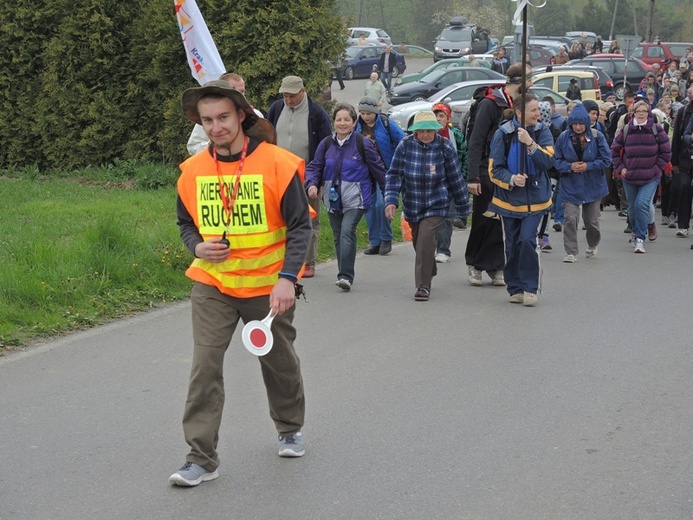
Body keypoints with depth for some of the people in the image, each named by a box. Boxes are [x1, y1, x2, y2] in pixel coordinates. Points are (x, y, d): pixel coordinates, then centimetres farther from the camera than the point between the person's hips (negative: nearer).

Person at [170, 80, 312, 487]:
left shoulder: (278, 163, -13)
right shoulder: (193, 170, -1)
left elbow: (300, 225, -10)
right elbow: (186, 222, 14)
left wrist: (287, 277, -21)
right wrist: (198, 246, -8)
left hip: (269, 285, -2)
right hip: (212, 285, 2)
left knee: (280, 362, 16)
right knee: (205, 365, -9)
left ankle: (290, 429, 42)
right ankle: (202, 458, -4)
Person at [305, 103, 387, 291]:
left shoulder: (363, 144, -6)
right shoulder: (327, 144, 4)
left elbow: (378, 169, 1)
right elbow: (314, 166, 9)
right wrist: (311, 184, -12)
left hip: (355, 199, -5)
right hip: (332, 198, 5)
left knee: (347, 232, -20)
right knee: (338, 236, 11)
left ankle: (346, 276, -21)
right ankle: (344, 274, 23)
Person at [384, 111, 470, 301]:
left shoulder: (444, 147, -10)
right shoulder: (405, 146, -8)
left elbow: (455, 178, -2)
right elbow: (394, 174, -4)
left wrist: (463, 207, 5)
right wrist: (391, 200, -17)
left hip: (436, 204, -3)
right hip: (412, 204, 3)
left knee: (426, 240, -18)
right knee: (418, 242, 16)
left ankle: (424, 286, -10)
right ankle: (429, 272, 44)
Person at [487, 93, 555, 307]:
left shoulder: (542, 132, -2)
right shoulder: (503, 134, -7)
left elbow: (548, 161, -14)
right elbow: (495, 169, -5)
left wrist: (530, 144, -26)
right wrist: (511, 179, -23)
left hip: (535, 198, 0)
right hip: (509, 198, 0)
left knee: (527, 240, -14)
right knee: (512, 245, 6)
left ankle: (530, 288, -3)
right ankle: (515, 288, 20)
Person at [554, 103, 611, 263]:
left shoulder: (597, 136, -9)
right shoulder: (563, 138, -6)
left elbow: (606, 160, -6)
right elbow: (557, 161, 0)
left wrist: (588, 166, -16)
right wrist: (570, 166, -18)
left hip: (592, 185, 0)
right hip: (570, 186, 0)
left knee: (591, 220, 12)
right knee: (570, 219, -10)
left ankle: (592, 245, 40)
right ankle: (571, 252, -2)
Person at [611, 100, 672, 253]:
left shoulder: (657, 130, -5)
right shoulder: (625, 130, -1)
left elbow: (666, 152, 1)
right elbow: (614, 150, 11)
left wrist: (656, 169, -5)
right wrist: (620, 168, 2)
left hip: (650, 178, -3)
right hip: (629, 177, 3)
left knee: (642, 204, -19)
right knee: (632, 208, 13)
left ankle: (640, 239, -14)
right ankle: (636, 232, 38)